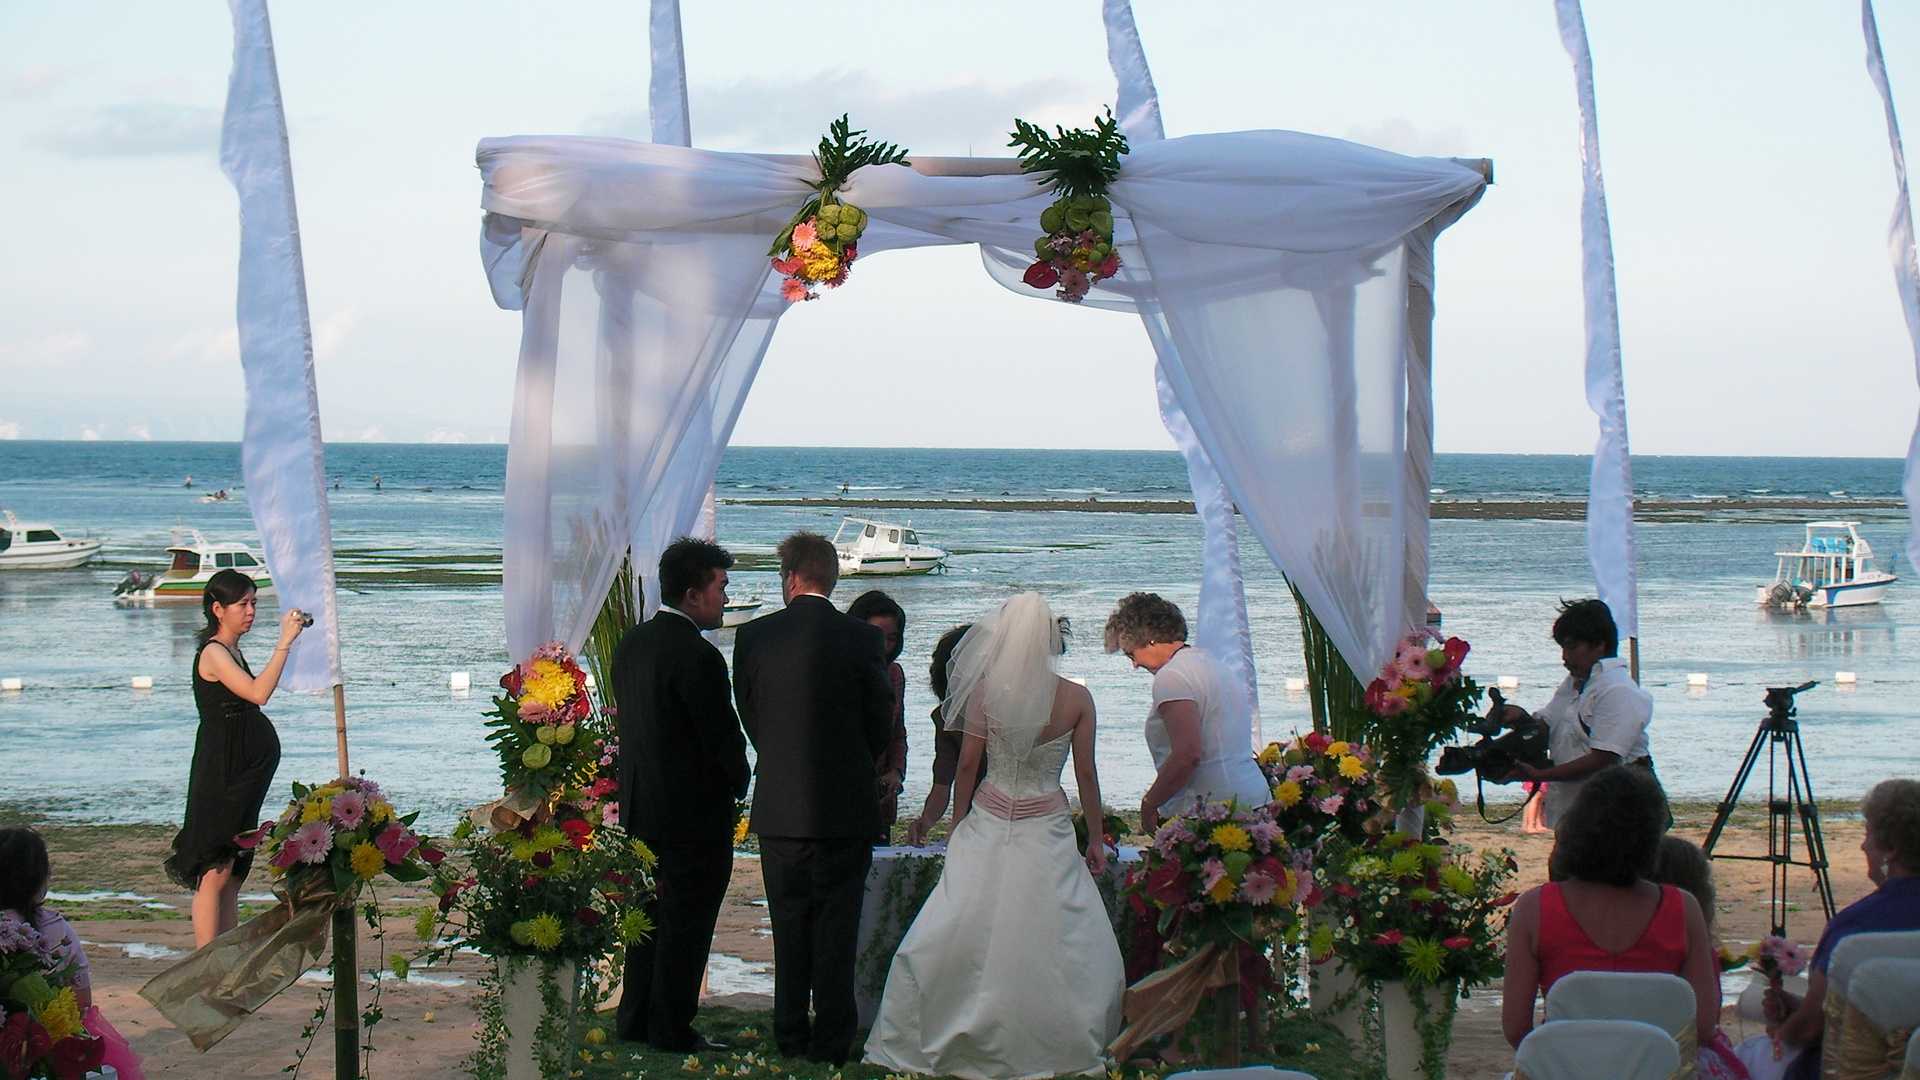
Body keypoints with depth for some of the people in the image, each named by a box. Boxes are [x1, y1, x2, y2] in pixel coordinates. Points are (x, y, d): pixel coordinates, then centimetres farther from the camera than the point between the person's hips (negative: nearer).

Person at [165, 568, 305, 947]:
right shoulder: (213, 653, -12)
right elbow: (258, 693, -25)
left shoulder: (232, 652, 16)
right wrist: (284, 643, -24)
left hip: (240, 780, 10)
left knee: (232, 879, 11)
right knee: (214, 876, -7)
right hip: (219, 776, -10)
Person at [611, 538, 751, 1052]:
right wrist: (740, 782, 1)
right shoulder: (698, 656, -22)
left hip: (640, 807, 8)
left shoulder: (631, 643, 5)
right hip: (694, 812, -8)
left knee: (648, 915, 19)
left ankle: (635, 1019, 26)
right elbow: (723, 734, -17)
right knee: (685, 925, 2)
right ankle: (672, 1030, 8)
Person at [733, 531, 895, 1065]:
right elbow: (882, 726, -1)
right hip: (846, 804, -2)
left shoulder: (752, 636, -4)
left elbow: (750, 719, 6)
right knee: (837, 924, 5)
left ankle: (790, 1035, 18)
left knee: (789, 924, 12)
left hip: (778, 804, 2)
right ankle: (831, 1038, 6)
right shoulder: (864, 639, -8)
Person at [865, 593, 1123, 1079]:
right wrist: (1096, 838, 9)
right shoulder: (1077, 698, -6)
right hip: (1049, 834, 0)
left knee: (952, 939, 7)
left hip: (987, 826, 0)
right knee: (1062, 947, 7)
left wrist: (958, 824, 11)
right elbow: (1086, 775, -1)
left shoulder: (985, 691, -8)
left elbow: (966, 765, -3)